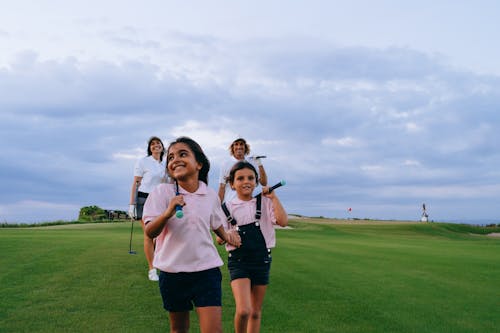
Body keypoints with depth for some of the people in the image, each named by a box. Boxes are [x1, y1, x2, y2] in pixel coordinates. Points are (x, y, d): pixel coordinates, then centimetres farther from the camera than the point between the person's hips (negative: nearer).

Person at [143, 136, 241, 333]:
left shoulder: (211, 195, 1)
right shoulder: (162, 192, -8)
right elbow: (150, 232, -18)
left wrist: (227, 236, 4)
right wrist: (168, 213, -34)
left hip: (206, 270, 1)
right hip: (172, 271, 0)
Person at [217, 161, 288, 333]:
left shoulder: (265, 202, 1)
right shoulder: (227, 208, 1)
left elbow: (283, 221, -14)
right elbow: (219, 240, 5)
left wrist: (273, 197, -12)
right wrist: (227, 235, -16)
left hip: (262, 259, 2)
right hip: (238, 261, -2)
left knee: (256, 312, 12)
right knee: (243, 310, -17)